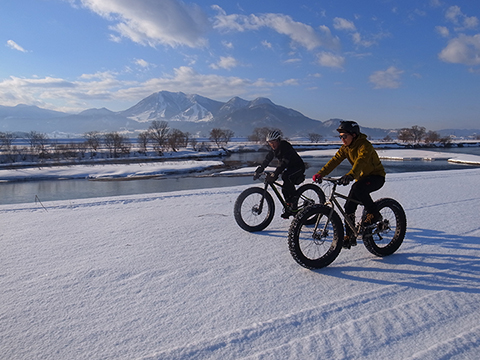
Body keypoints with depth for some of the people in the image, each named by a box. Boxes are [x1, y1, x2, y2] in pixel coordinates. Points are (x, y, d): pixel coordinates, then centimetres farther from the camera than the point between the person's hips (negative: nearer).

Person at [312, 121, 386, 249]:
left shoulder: (365, 145, -24)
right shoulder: (345, 148, -1)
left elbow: (360, 161, -42)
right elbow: (334, 160, -13)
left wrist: (350, 175, -59)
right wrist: (320, 174, -27)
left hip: (376, 177, -7)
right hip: (362, 177, 7)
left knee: (357, 187, -37)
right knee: (349, 206, -4)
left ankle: (374, 214, -17)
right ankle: (350, 237, 7)